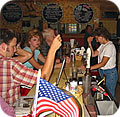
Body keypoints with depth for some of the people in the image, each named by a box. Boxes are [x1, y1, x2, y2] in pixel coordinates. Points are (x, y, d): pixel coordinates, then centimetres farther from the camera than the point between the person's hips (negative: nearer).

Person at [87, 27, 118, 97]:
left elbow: (103, 63, -26)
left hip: (110, 73, -9)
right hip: (102, 72, 9)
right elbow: (94, 54, 9)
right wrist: (90, 44, 0)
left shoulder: (110, 46, -21)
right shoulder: (103, 45, 8)